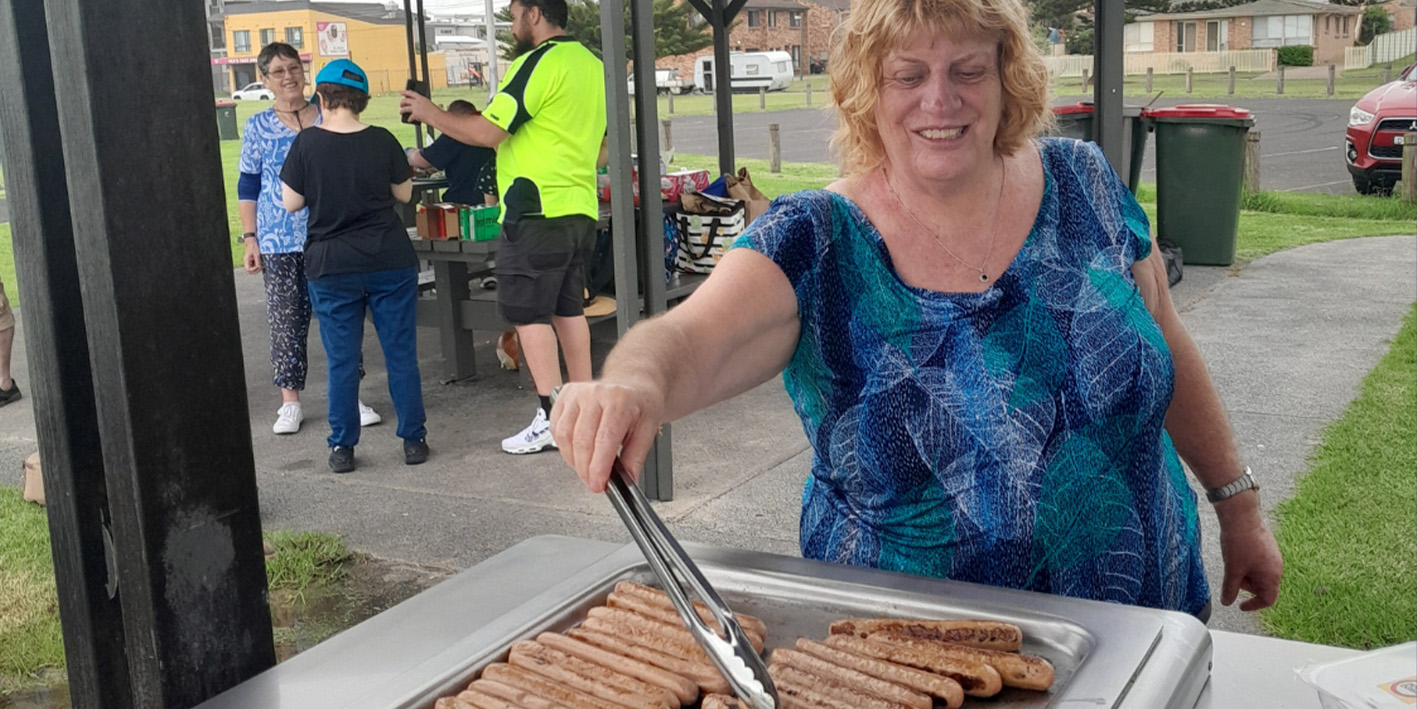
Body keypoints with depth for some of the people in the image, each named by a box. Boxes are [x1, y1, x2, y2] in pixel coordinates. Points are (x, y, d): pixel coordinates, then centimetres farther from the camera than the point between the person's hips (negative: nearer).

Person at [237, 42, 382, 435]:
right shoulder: (258, 127, 4)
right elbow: (247, 188, 7)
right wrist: (249, 239, 0)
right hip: (280, 243, -1)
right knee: (287, 321, 2)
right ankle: (290, 403, 12)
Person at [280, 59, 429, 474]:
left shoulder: (306, 144, -7)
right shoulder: (382, 141, -3)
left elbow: (291, 203, -2)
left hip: (330, 267, -1)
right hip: (390, 261, 1)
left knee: (341, 361, 7)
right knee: (401, 354, 8)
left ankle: (342, 448, 12)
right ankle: (413, 439, 12)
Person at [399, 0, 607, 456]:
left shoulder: (537, 63, -12)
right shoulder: (593, 64, 14)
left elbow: (487, 132, -15)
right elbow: (603, 146, 20)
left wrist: (429, 113, -2)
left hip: (536, 211, -8)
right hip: (581, 208, 9)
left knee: (527, 312, -3)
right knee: (568, 308, 14)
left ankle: (553, 418, -4)